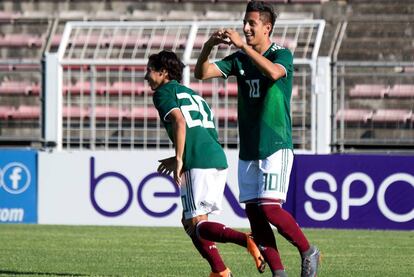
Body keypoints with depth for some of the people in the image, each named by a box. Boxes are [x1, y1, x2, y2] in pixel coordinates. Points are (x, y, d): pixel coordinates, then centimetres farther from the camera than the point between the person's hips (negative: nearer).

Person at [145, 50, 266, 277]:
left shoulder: (164, 92, 5)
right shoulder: (192, 94, 30)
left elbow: (179, 121, -13)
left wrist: (179, 160, -13)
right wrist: (178, 159, 34)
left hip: (198, 165, -9)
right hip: (219, 160, 9)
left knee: (196, 224, -10)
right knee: (189, 222, 16)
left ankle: (246, 241, -34)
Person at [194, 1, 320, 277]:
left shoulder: (283, 55, -6)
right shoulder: (239, 59, 11)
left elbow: (273, 72, -29)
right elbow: (202, 72, 5)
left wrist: (243, 45, -29)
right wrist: (208, 46, -13)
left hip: (276, 146, -6)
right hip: (248, 149, 6)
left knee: (270, 208, -16)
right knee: (253, 212, 0)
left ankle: (308, 251, 5)